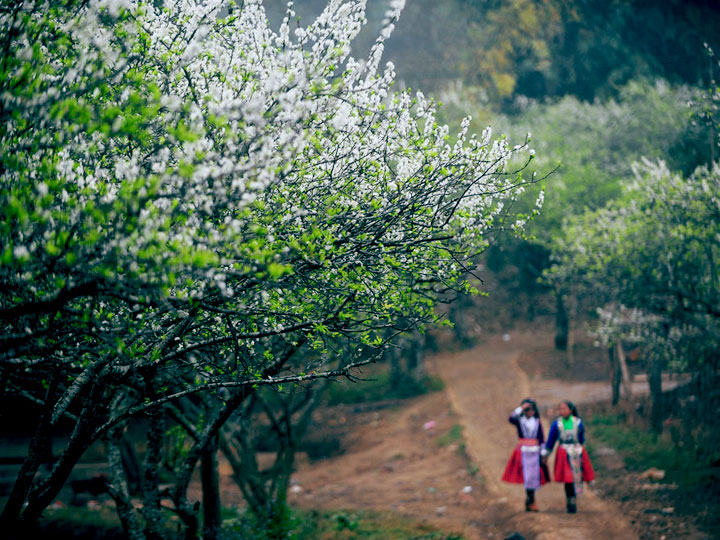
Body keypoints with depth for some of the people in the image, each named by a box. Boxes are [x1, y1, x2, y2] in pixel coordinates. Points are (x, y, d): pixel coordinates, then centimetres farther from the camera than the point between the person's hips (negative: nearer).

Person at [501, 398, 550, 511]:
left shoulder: (537, 422, 7)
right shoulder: (519, 421, 1)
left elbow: (541, 439, 6)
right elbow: (511, 418, -22)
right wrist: (521, 408, -23)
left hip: (535, 452, 2)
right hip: (523, 451, -2)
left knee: (534, 476, 0)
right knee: (526, 476, -5)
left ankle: (529, 501, 14)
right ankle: (531, 501, 3)